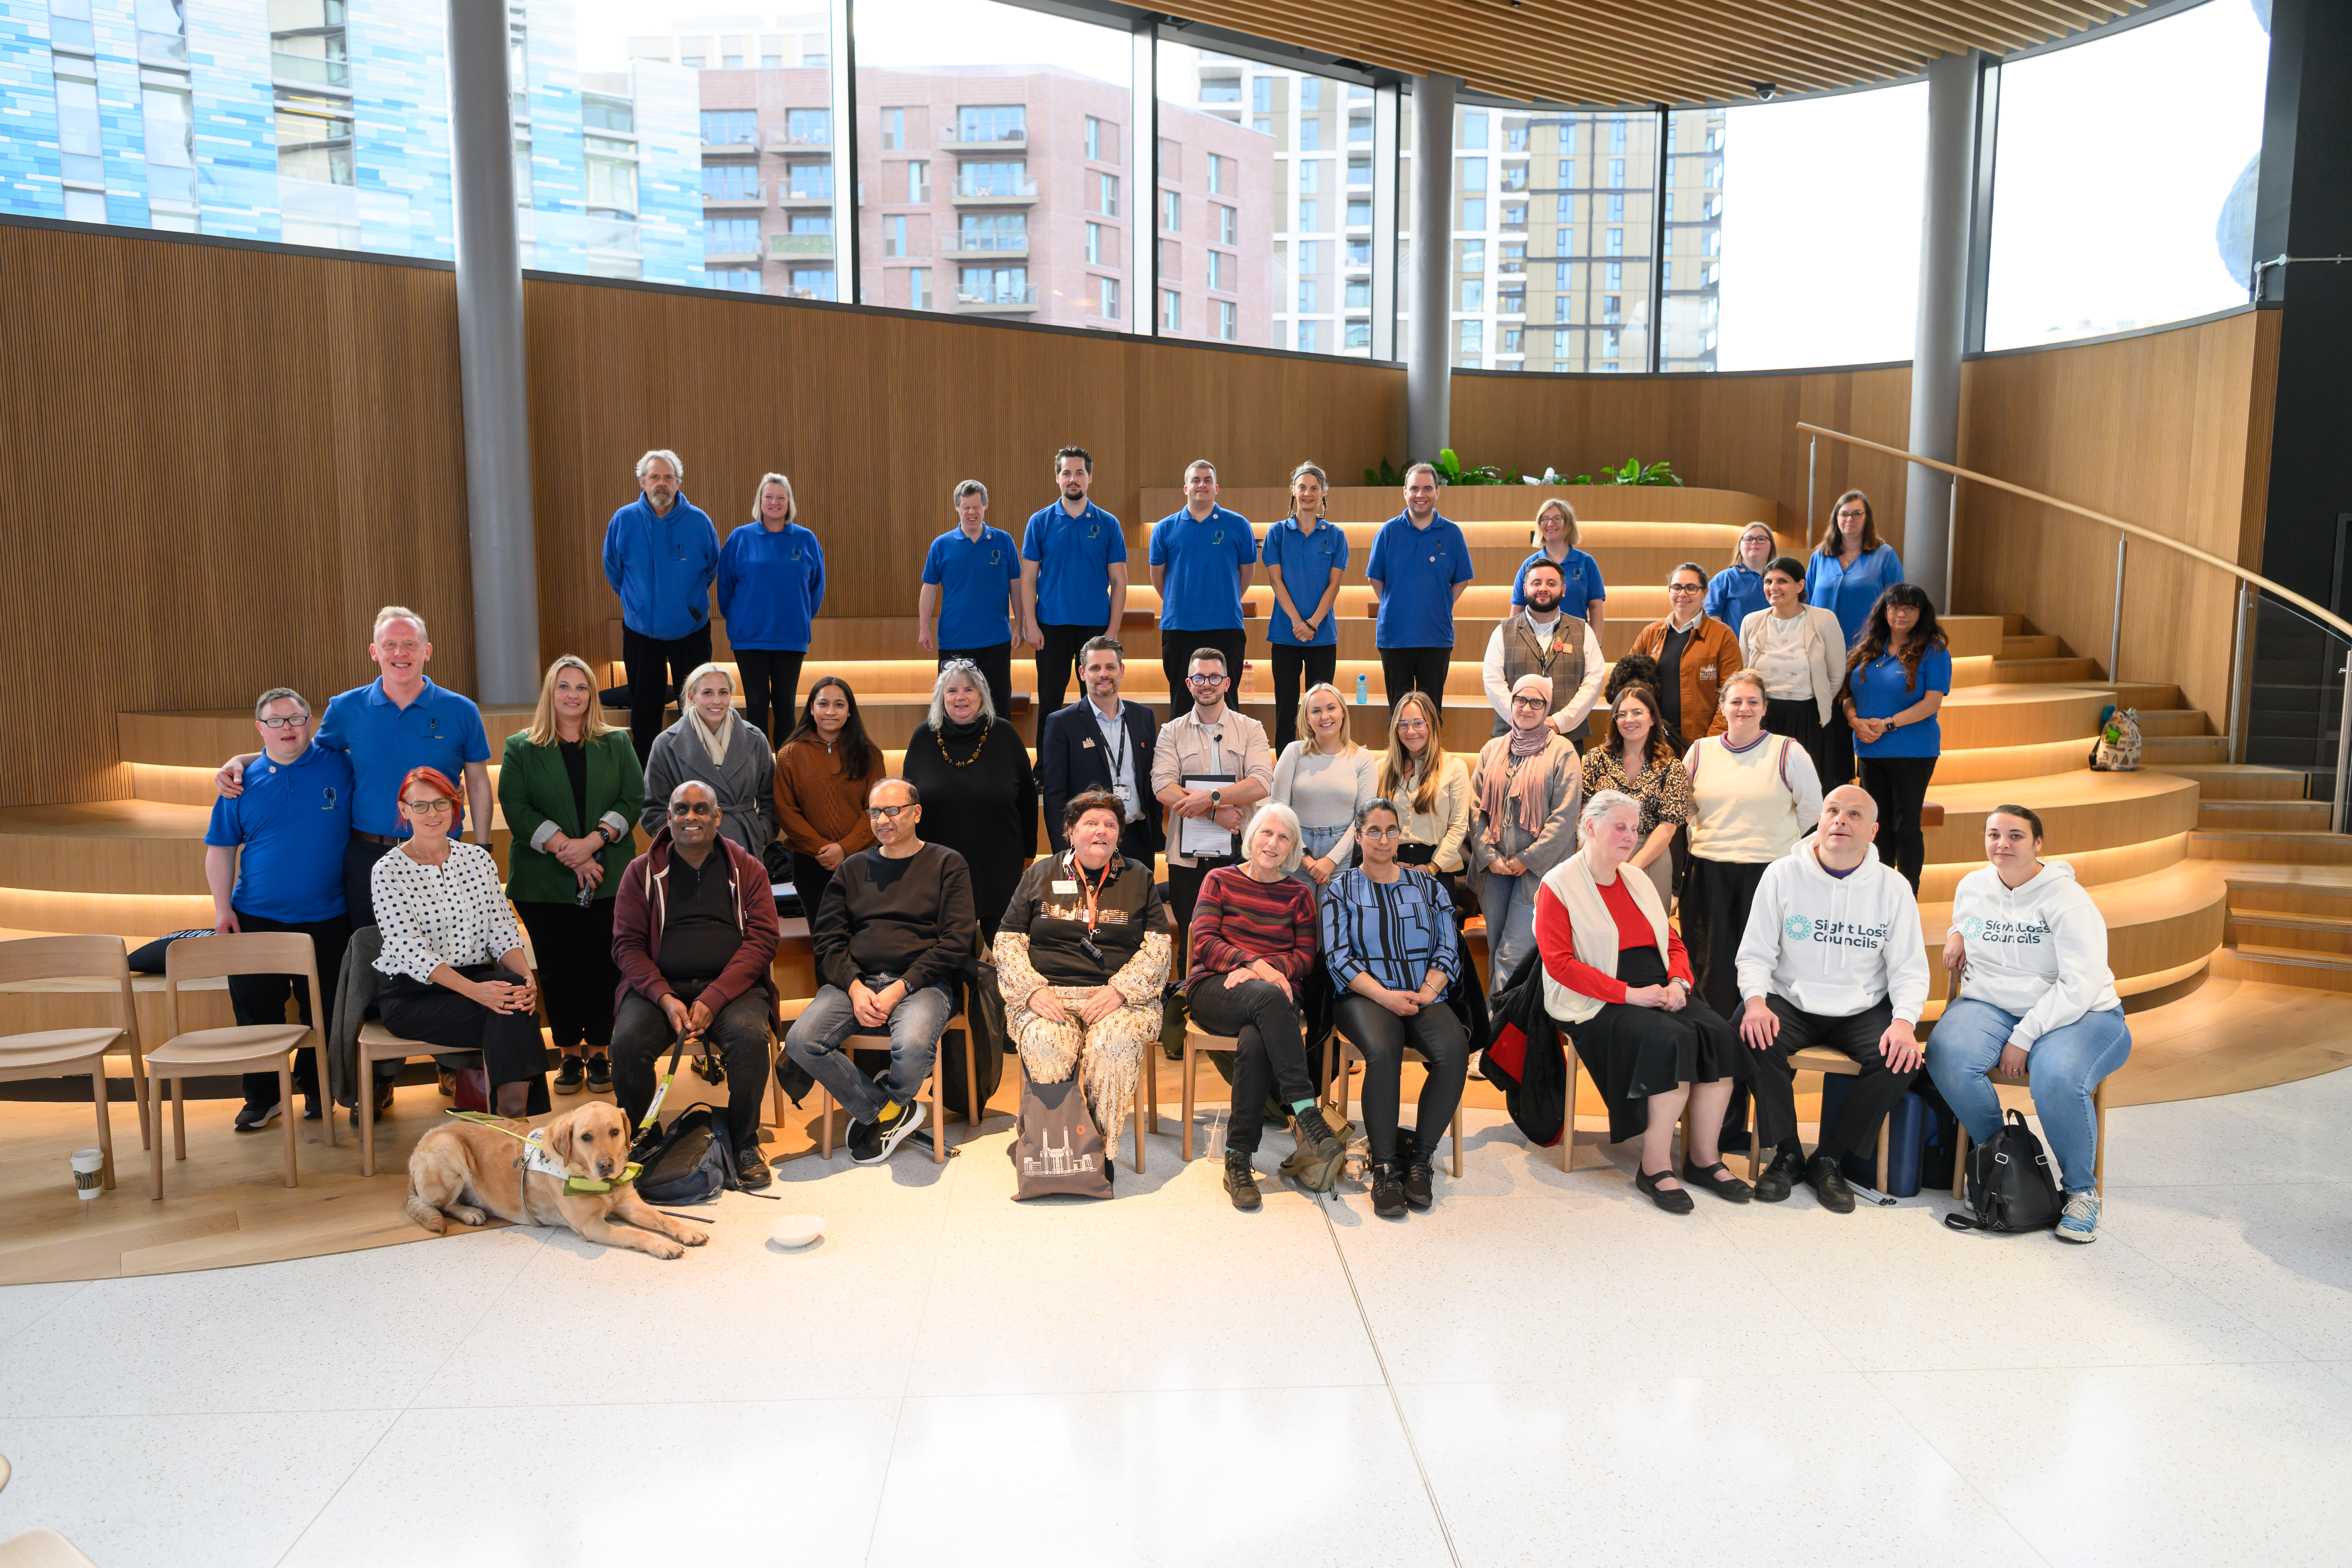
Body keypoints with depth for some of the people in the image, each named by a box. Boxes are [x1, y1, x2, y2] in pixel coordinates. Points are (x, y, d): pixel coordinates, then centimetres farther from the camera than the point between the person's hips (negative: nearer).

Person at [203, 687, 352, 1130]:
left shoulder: (339, 765, -2)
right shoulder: (244, 782, 2)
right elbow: (221, 849, 7)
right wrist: (222, 907, -1)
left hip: (327, 917, -1)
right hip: (256, 918, 1)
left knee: (325, 1011, 8)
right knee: (257, 1011, 5)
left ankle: (315, 1088, 26)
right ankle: (263, 1098, 21)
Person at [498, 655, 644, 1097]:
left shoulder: (617, 744, 10)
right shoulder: (521, 749, 7)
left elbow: (634, 800, 1)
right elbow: (517, 810, -4)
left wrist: (593, 841, -14)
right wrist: (567, 851, -15)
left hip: (609, 878, 1)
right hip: (544, 882, 0)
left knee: (603, 965, 0)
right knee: (559, 968, 1)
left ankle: (599, 1051, 12)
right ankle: (570, 1054, 14)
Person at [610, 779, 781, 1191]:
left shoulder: (746, 869, 8)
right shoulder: (642, 872, 10)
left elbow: (762, 939, -1)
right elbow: (627, 944, 4)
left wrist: (712, 1000, -14)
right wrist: (665, 998, -13)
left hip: (731, 985, -1)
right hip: (659, 985, 1)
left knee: (749, 1034, -31)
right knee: (628, 1040, -28)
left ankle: (745, 1144, -12)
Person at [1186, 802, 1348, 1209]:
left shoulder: (1298, 895, 19)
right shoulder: (1220, 880, 15)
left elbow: (1305, 958, 8)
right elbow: (1204, 941, 1)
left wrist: (1265, 969, -13)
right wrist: (1256, 964, -16)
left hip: (1275, 998, 1)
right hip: (1214, 989, -1)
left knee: (1255, 1041, -36)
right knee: (1269, 998, -38)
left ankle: (1239, 1160, -29)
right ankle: (1307, 1116, -42)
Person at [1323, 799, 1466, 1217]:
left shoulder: (1427, 886, 18)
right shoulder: (1342, 888, 11)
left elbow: (1449, 950, 12)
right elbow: (1338, 956, 0)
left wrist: (1427, 991, -8)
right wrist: (1386, 996, -14)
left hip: (1424, 997, 2)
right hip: (1365, 996, -2)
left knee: (1455, 1049, -30)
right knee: (1383, 1051, -36)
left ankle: (1419, 1158, -18)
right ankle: (1385, 1166, -24)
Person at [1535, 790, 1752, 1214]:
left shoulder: (1639, 882, 19)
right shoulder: (1559, 886, -3)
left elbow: (1673, 943, 21)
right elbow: (1559, 963, -12)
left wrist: (1679, 981, -2)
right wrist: (1628, 993, -18)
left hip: (1659, 994, 7)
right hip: (1599, 1005, -6)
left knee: (1718, 1033, -21)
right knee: (1671, 1040, -31)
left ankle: (1704, 1158, -9)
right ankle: (1655, 1166, -19)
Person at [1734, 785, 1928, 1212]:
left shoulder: (1893, 887, 3)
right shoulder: (1782, 875, 0)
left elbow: (1910, 968, 1)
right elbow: (1755, 953, -1)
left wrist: (1904, 1020, -18)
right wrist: (1756, 1000, -22)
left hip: (1863, 1011, 1)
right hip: (1792, 1004, -1)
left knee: (1902, 1059, -27)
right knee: (1755, 1039, -31)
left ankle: (1828, 1159, -7)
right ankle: (1788, 1154, -9)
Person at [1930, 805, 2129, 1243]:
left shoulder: (2067, 899, -9)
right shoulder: (1972, 886, 8)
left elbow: (2080, 986, -16)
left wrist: (2024, 1038, -20)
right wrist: (1957, 934, 9)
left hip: (2075, 1014, -4)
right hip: (1989, 1006, 4)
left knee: (2058, 1079, -36)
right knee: (1948, 1057, -29)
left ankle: (2081, 1191, -9)